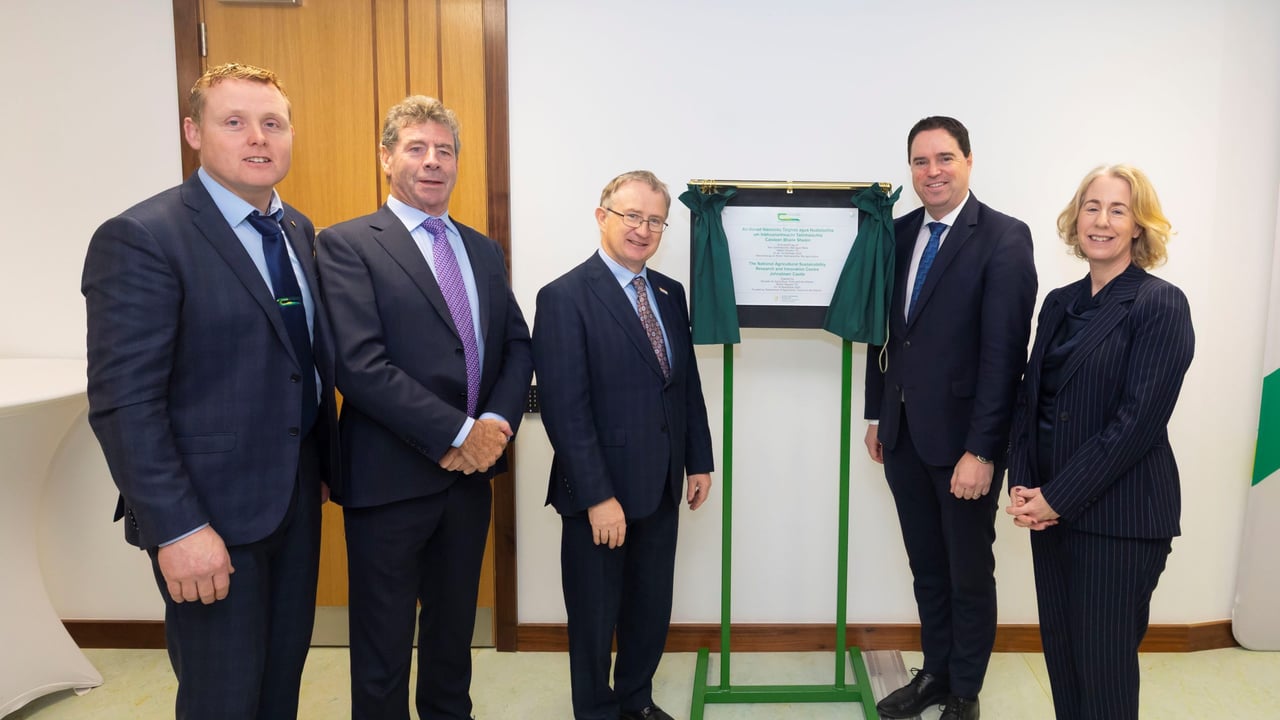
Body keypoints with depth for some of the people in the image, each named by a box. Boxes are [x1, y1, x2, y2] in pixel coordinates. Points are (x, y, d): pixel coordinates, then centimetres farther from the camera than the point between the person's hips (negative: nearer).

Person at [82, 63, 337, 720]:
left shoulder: (297, 230, 8)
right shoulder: (141, 239, -15)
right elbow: (122, 403, -19)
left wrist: (325, 463, 9)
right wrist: (177, 529, -21)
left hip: (298, 493, 7)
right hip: (211, 512, -6)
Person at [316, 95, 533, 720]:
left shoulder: (484, 251, 12)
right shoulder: (347, 244, -8)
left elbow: (518, 345, 9)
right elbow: (359, 364, -18)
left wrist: (498, 421, -10)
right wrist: (457, 433, -18)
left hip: (470, 473, 6)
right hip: (391, 479, -5)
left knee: (454, 628, 22)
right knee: (383, 647, 10)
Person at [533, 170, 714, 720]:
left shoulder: (670, 293, 8)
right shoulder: (565, 297, -14)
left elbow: (688, 384, 12)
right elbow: (564, 409, -18)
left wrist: (699, 460, 10)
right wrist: (598, 496, -20)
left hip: (662, 487, 6)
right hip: (600, 491, -6)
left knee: (652, 609, 19)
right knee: (595, 617, 13)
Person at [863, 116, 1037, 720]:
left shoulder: (1004, 238, -11)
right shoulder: (899, 233, 7)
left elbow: (1004, 352, -16)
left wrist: (981, 449, -19)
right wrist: (877, 414, 11)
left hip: (961, 439, -5)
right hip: (903, 435, 5)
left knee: (970, 574, 12)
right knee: (926, 568, 18)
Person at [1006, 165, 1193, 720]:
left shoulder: (1161, 305, -9)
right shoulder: (1060, 303, 10)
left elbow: (1138, 420, -16)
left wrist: (1058, 497, -16)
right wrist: (1023, 485, -3)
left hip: (1119, 513, -6)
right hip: (1052, 506, 6)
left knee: (1103, 663, 4)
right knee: (1060, 652, 14)